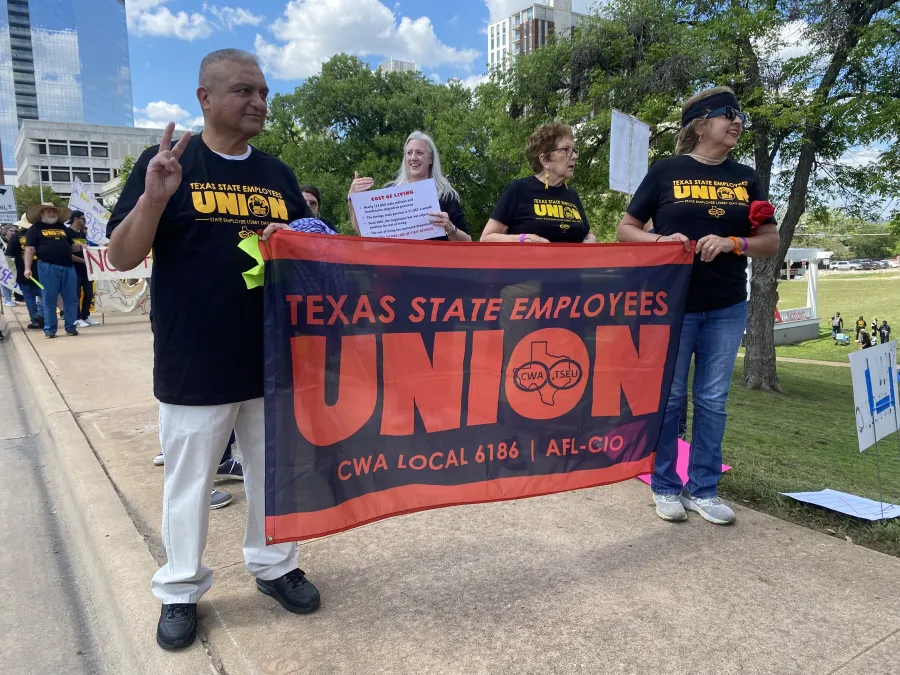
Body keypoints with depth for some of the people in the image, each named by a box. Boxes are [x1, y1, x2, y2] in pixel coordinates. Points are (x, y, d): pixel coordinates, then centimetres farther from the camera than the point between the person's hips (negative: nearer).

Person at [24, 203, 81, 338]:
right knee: (49, 299, 0)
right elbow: (30, 249, -3)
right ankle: (50, 329, 7)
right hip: (48, 268, -4)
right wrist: (27, 268, -12)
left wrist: (81, 247, 3)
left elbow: (71, 246, 25)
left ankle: (70, 326, 13)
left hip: (68, 267, 4)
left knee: (71, 298, 4)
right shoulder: (35, 229, 4)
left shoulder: (62, 228, 20)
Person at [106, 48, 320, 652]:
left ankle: (274, 565, 36)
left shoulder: (278, 174, 10)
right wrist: (152, 198, -22)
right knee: (189, 483, 10)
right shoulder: (166, 163, -2)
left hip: (273, 358, 4)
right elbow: (122, 258, -5)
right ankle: (181, 591, 30)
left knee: (275, 472, 16)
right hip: (194, 364, -4)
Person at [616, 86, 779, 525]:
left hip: (728, 308, 4)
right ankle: (665, 487, 19)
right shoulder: (666, 171, 0)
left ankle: (703, 490, 21)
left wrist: (733, 243, -11)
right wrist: (660, 241, -18)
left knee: (713, 400, 8)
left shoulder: (746, 179, 10)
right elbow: (625, 230, 1)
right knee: (669, 397, 4)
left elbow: (771, 242, 9)